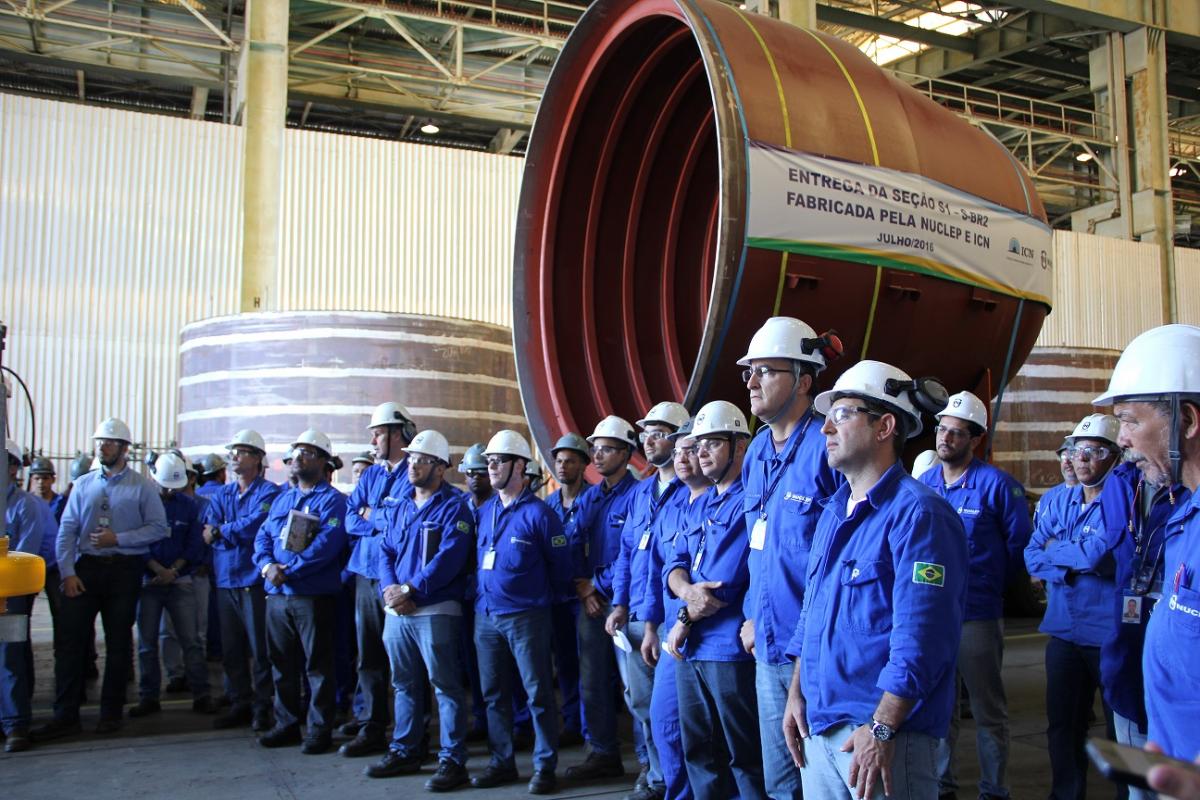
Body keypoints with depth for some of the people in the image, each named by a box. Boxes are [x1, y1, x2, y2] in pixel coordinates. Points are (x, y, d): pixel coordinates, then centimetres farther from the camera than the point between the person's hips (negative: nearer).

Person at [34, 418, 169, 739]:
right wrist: (68, 573, -4)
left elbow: (158, 528, -6)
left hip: (125, 569, -2)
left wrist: (118, 539, -15)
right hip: (86, 568, 2)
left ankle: (111, 713, 18)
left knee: (119, 642, 6)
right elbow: (67, 531, 5)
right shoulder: (83, 485, 8)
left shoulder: (142, 486, -1)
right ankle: (65, 715, 5)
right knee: (71, 640, -2)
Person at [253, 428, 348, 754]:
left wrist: (289, 571, -20)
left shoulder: (332, 500, -6)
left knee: (318, 665, 0)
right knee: (281, 663, 15)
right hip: (277, 594, 7)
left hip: (313, 595, -7)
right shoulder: (282, 498, 18)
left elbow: (327, 545, -19)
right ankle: (287, 724, 27)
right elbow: (263, 537, 12)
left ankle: (320, 729, 10)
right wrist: (267, 565, -9)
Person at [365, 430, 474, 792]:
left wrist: (411, 590, -19)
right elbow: (386, 551, 12)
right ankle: (404, 751, 30)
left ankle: (452, 761, 6)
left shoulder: (454, 507, -7)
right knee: (404, 684, 17)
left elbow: (449, 559, -17)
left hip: (436, 611, -7)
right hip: (397, 611, 7)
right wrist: (391, 589, -6)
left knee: (446, 686, -1)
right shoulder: (402, 505, 15)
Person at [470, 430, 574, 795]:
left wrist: (539, 597, 5)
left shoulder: (538, 513, -10)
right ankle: (502, 762, 25)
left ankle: (545, 766, 13)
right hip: (485, 616, 6)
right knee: (493, 694, 13)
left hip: (525, 617, -6)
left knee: (538, 693, 2)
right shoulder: (483, 512, 8)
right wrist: (481, 592, 12)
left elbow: (561, 566, -4)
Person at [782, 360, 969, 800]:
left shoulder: (917, 513, -14)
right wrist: (796, 693, 13)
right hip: (818, 726, 8)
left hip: (885, 732, -8)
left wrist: (881, 729, -21)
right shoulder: (833, 512, 12)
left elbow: (920, 636, -20)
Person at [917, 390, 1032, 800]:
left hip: (978, 616, -4)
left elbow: (1020, 543, -1)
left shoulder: (997, 484, -9)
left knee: (988, 710, 8)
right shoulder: (922, 483, 6)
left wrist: (990, 583, 4)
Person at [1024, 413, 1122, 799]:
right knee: (1062, 724, 16)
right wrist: (1077, 561, -15)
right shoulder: (1060, 504, 9)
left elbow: (1101, 553, -23)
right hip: (1064, 632, 6)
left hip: (1111, 633, -6)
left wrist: (1055, 550, -6)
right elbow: (1032, 558, 2)